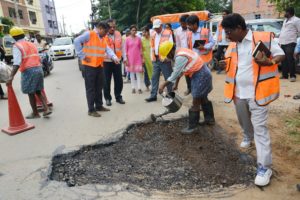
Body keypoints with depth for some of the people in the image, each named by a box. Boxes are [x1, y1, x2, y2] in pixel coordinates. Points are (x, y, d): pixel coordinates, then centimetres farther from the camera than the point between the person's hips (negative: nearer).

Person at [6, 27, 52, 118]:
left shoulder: (17, 46, -6)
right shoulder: (31, 44, 16)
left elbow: (17, 62, -20)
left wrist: (11, 76, -26)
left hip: (28, 71, -7)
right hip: (39, 68, 7)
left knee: (31, 93, 6)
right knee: (38, 91, 17)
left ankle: (35, 113, 16)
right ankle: (46, 109, 6)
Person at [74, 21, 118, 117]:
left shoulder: (103, 38, 14)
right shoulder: (89, 34, -9)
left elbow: (107, 49, 3)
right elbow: (77, 41, -18)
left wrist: (114, 57, -16)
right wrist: (82, 56, -18)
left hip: (99, 65, 8)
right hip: (89, 65, -8)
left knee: (99, 87, 14)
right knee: (90, 88, -2)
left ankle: (99, 106, 27)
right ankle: (91, 110, 4)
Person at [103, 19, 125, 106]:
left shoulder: (118, 34, 6)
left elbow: (122, 47, 11)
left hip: (117, 61, 4)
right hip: (107, 61, -4)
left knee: (119, 80, 9)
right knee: (107, 81, 4)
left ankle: (118, 97, 24)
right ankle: (107, 98, 18)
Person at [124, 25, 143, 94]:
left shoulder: (138, 38, 4)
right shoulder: (127, 39, 0)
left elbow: (140, 49, 7)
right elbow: (126, 50, 0)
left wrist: (142, 58, 5)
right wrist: (126, 59, -5)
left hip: (138, 58, 1)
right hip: (130, 58, -1)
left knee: (138, 73, -1)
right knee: (132, 73, 6)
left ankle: (139, 88, 2)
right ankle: (133, 88, 13)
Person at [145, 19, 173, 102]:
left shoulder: (168, 33, -5)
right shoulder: (153, 34, 13)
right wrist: (152, 57, 12)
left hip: (165, 59, -6)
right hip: (156, 60, 6)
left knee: (168, 78, 4)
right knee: (154, 78, 7)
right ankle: (153, 95, 13)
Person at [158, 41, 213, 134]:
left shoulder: (180, 57, -24)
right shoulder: (180, 52, 8)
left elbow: (175, 74, -20)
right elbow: (179, 71, 16)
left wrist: (163, 85, -11)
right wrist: (176, 84, 22)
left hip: (201, 76, -10)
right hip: (202, 74, 10)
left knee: (196, 103, -2)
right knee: (203, 98, 23)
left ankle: (192, 126, 9)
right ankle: (209, 119, 39)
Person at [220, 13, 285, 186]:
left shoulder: (264, 38, -9)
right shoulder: (232, 46, 8)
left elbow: (281, 55, -3)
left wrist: (269, 62, -24)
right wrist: (226, 65, -2)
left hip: (257, 92, -6)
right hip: (239, 92, 6)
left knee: (260, 127, -5)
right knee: (244, 121, 23)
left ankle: (265, 166, 2)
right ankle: (247, 138, 54)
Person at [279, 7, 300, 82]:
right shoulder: (285, 20, 21)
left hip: (290, 43, -8)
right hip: (283, 43, 8)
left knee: (290, 59, -10)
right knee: (284, 60, 9)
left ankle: (292, 76, -5)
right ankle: (285, 75, 16)